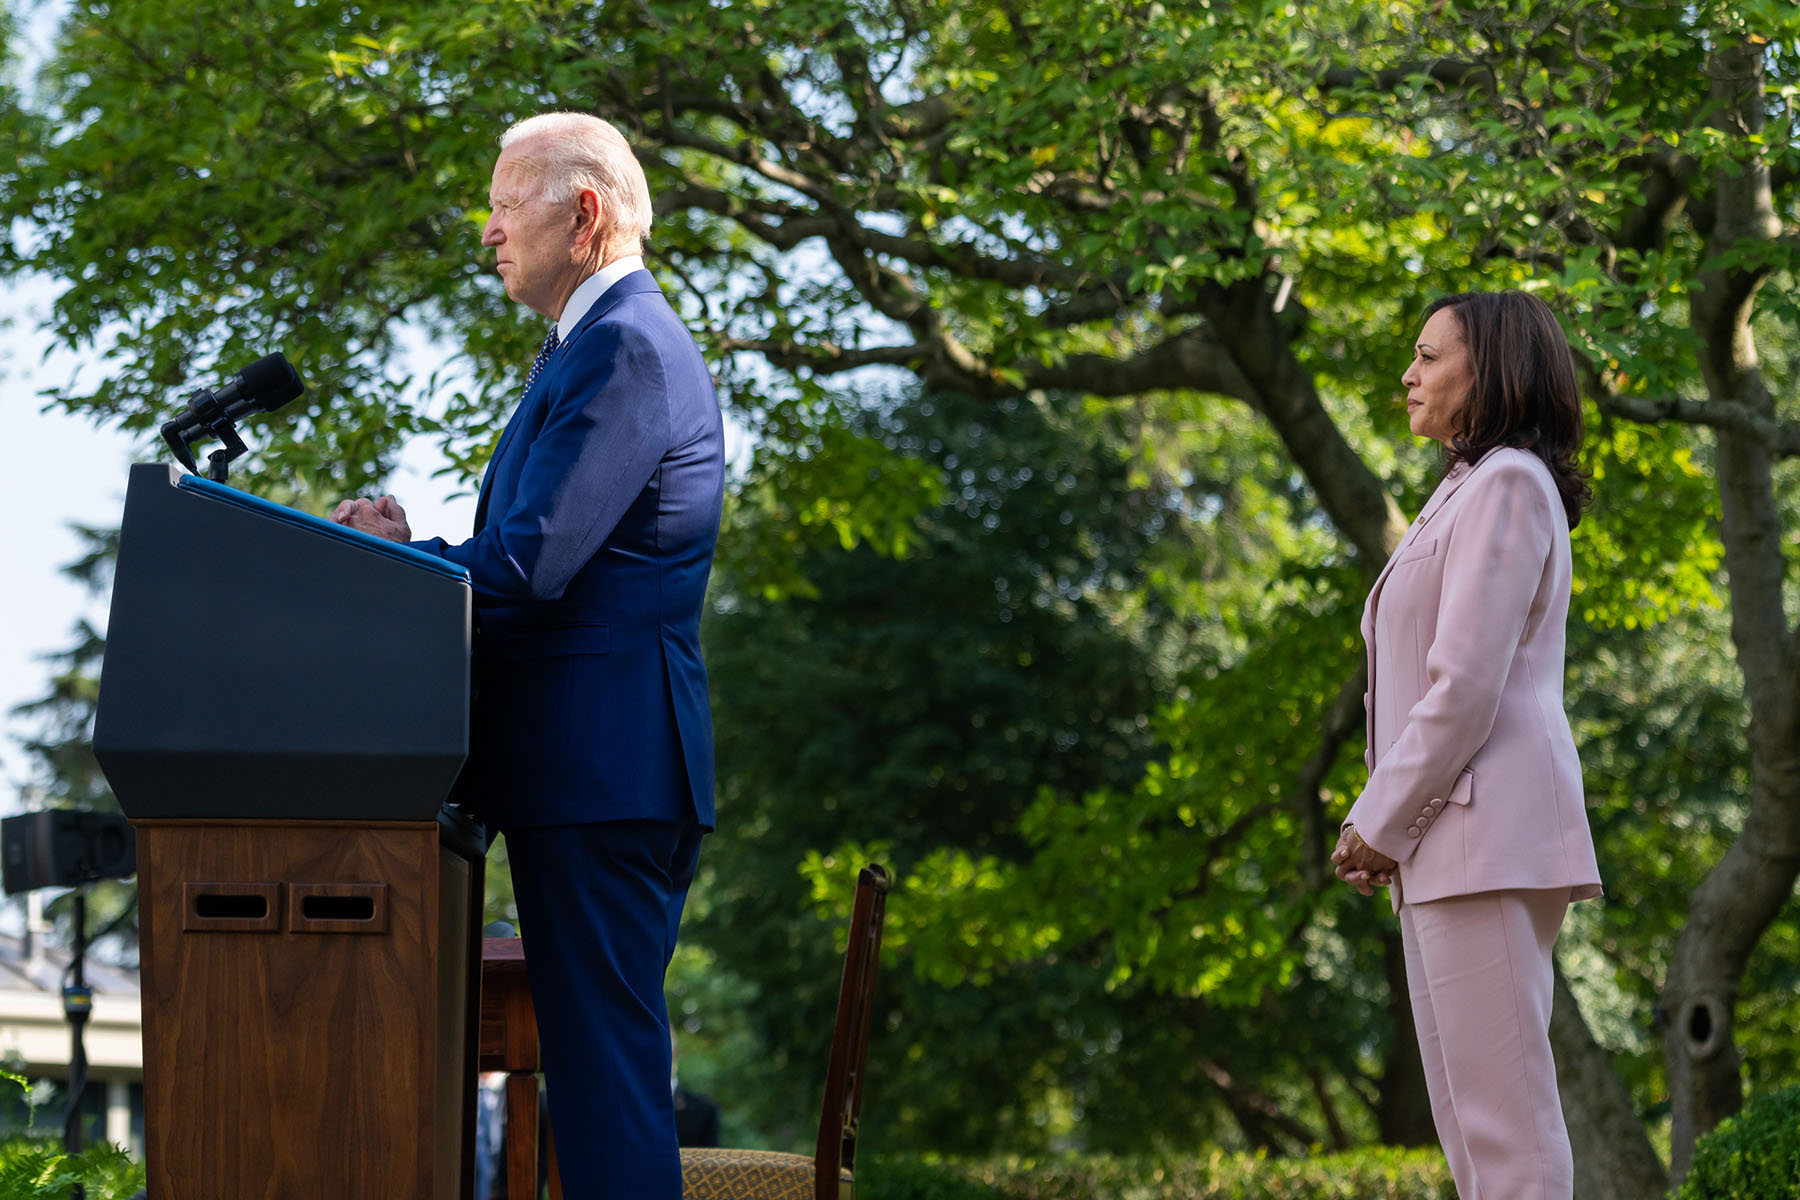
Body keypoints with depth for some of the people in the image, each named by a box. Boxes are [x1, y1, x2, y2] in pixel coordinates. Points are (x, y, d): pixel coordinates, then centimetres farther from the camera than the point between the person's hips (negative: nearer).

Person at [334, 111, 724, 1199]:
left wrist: (394, 557, -5)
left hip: (602, 771, -11)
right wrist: (417, 553, 5)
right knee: (601, 1063, 14)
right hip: (608, 775, 11)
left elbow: (531, 562, -20)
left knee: (606, 1068, -9)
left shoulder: (622, 346, -13)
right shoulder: (613, 340, 21)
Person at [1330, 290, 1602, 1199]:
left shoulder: (1507, 486, -9)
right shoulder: (1469, 496, 23)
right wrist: (1382, 825, 13)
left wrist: (1379, 822, -11)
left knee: (1503, 1120, -11)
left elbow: (1467, 687, -17)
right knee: (1469, 1122, 9)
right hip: (1449, 844, 10)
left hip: (1486, 825, -10)